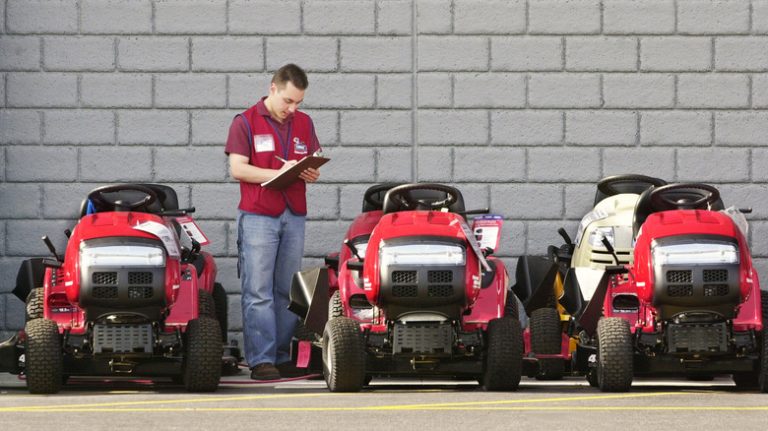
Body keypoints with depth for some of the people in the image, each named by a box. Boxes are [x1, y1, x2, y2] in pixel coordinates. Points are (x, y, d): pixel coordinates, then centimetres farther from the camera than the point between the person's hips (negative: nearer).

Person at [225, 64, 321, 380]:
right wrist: (278, 173, -18)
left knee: (287, 291, 7)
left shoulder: (304, 123, 14)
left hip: (294, 216, 5)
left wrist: (311, 174, -6)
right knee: (258, 292, -7)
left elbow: (312, 164, 19)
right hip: (258, 215, -5)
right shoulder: (245, 122, -2)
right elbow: (237, 169, -9)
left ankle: (282, 357, 11)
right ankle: (260, 360, -9)